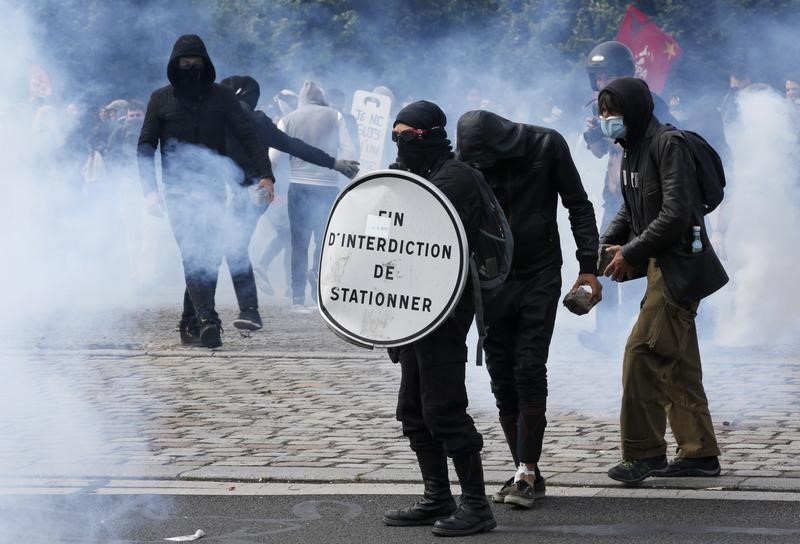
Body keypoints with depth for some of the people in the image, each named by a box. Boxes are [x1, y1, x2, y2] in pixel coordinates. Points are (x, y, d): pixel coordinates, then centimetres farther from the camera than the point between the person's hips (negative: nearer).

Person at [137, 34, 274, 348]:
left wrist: (265, 174, -13)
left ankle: (191, 323, 9)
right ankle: (207, 320, -24)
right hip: (178, 190, -2)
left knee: (210, 257, 0)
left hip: (212, 189, 2)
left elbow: (247, 135, 1)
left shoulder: (221, 97, 8)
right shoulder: (161, 99, 6)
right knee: (194, 255, -15)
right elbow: (146, 146, 6)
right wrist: (150, 190, -6)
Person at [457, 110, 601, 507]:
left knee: (529, 370, -12)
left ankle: (527, 471, -10)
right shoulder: (465, 164, -7)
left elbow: (579, 206, -3)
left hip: (540, 278, -2)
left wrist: (588, 267, -9)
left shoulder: (546, 146, -10)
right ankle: (527, 475, 10)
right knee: (502, 378, 2)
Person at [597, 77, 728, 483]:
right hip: (662, 265, 10)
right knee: (678, 362, 11)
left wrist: (631, 253, -17)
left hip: (680, 264, -10)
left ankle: (643, 452, -9)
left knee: (642, 354, -13)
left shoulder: (667, 145, -15)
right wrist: (608, 243, 3)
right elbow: (631, 210, 21)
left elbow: (676, 215, -21)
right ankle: (699, 453, 16)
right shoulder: (633, 150, 13)